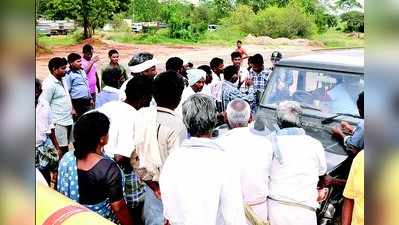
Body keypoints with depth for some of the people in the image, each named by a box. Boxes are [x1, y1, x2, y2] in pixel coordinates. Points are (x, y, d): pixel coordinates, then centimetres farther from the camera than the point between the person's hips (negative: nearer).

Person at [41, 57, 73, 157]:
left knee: (65, 147, 17)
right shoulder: (49, 84, -16)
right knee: (61, 150, -4)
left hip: (68, 120, 9)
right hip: (58, 123, -9)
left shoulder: (62, 80, 10)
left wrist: (71, 108, 15)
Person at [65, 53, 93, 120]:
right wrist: (72, 108, -15)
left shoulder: (82, 71, 11)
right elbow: (67, 92, -13)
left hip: (87, 102, 7)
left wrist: (90, 98, 20)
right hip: (78, 103, -7)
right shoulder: (69, 75, -12)